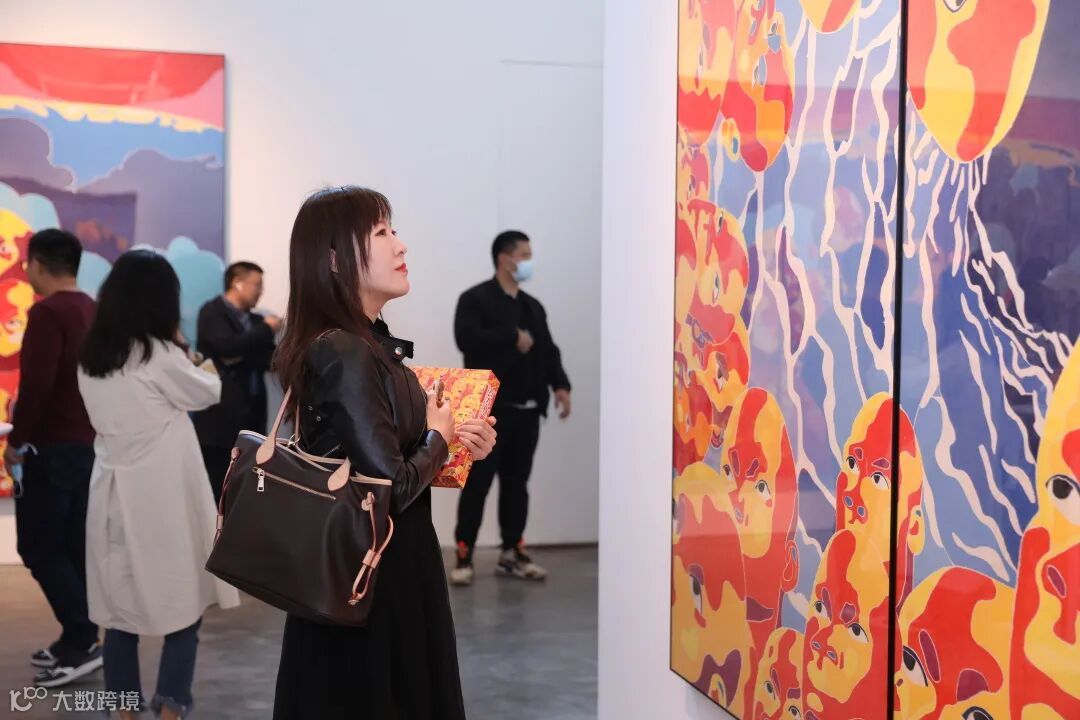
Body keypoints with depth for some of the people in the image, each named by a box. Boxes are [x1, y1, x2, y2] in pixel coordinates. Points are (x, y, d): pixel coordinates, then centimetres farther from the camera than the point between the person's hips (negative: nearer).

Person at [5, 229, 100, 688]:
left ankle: (82, 642, -5)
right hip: (88, 442, 8)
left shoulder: (47, 312, -15)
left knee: (38, 546, -3)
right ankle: (77, 639, 17)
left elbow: (37, 382, -22)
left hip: (54, 446, -8)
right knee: (74, 544, 12)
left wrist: (18, 438, -11)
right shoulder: (91, 310, 10)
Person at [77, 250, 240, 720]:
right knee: (183, 605, 4)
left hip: (114, 493, 7)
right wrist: (185, 355, 14)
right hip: (160, 496, -6)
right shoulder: (159, 355, -13)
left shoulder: (92, 357, 7)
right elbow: (209, 393, 1)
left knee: (120, 607, 10)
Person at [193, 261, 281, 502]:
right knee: (216, 487, -4)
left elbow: (269, 360, 11)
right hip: (221, 414, -6)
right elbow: (228, 346, -20)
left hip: (251, 414, 6)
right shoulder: (212, 312, -4)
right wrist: (266, 329, -10)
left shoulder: (255, 320, 16)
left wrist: (243, 358, -9)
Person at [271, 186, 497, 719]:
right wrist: (440, 439, -7)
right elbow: (391, 488, -25)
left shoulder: (365, 344, 6)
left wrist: (455, 442, 2)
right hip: (374, 575, -9)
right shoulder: (347, 355, -22)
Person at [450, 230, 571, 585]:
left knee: (517, 483, 11)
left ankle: (512, 553, 20)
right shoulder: (476, 299, -4)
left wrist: (560, 385, -2)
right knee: (477, 484, -3)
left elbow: (547, 349, 14)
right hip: (490, 408, -6)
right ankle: (464, 557, 3)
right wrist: (513, 338, -14)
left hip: (526, 410, 6)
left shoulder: (533, 306, 18)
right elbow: (467, 338, -20)